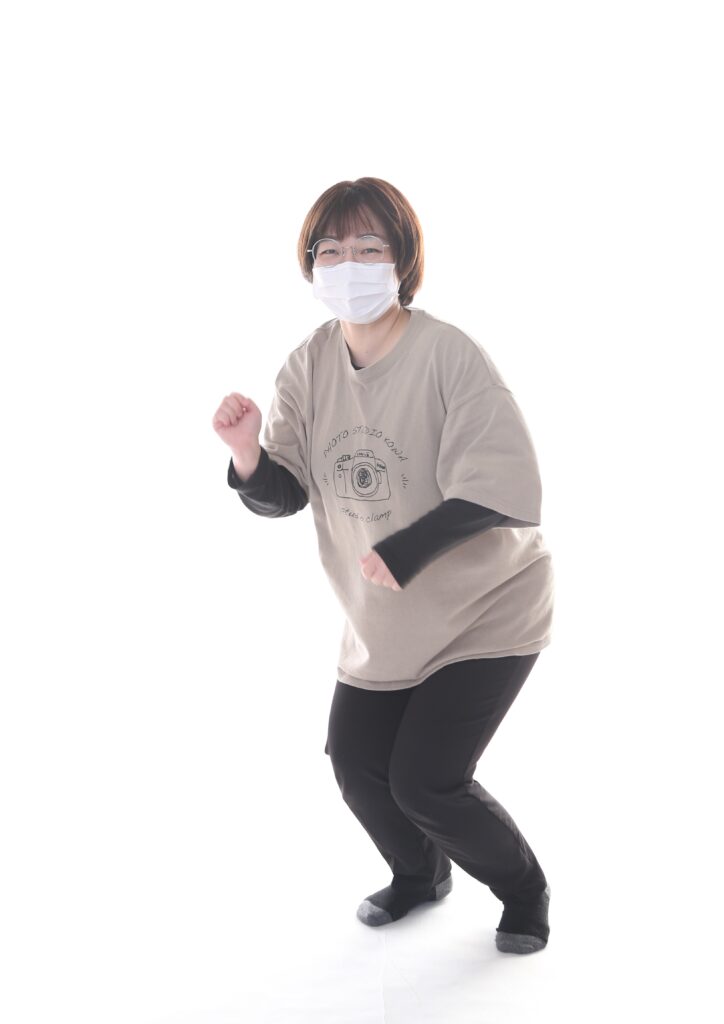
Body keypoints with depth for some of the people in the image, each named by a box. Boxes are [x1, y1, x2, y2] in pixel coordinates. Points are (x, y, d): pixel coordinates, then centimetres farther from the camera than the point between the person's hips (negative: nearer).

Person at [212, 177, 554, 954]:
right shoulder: (308, 365, -5)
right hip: (382, 623, 6)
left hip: (484, 612, -6)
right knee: (356, 761, 13)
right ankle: (420, 875, 45)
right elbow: (283, 494, -4)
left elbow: (501, 490, -26)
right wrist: (248, 455, -26)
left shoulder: (449, 355, -23)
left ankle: (524, 890, 21)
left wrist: (402, 554, -27)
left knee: (425, 780, -10)